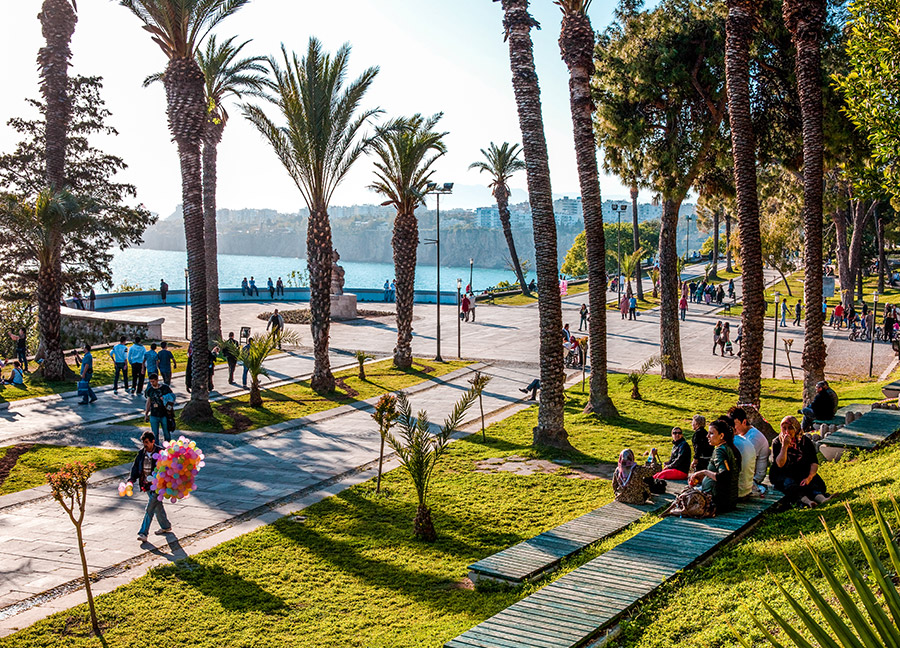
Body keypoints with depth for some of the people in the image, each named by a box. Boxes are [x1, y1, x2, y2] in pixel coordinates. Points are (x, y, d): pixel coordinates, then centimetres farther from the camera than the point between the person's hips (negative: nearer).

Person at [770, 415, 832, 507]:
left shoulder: (805, 441, 5)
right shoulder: (777, 442, 0)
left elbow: (814, 463, -2)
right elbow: (780, 464, -13)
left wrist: (809, 477, -20)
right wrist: (784, 446, -21)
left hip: (803, 473, 2)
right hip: (782, 474, -2)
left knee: (815, 482, -29)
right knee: (789, 484, -35)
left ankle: (820, 497, -59)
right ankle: (804, 499, -61)